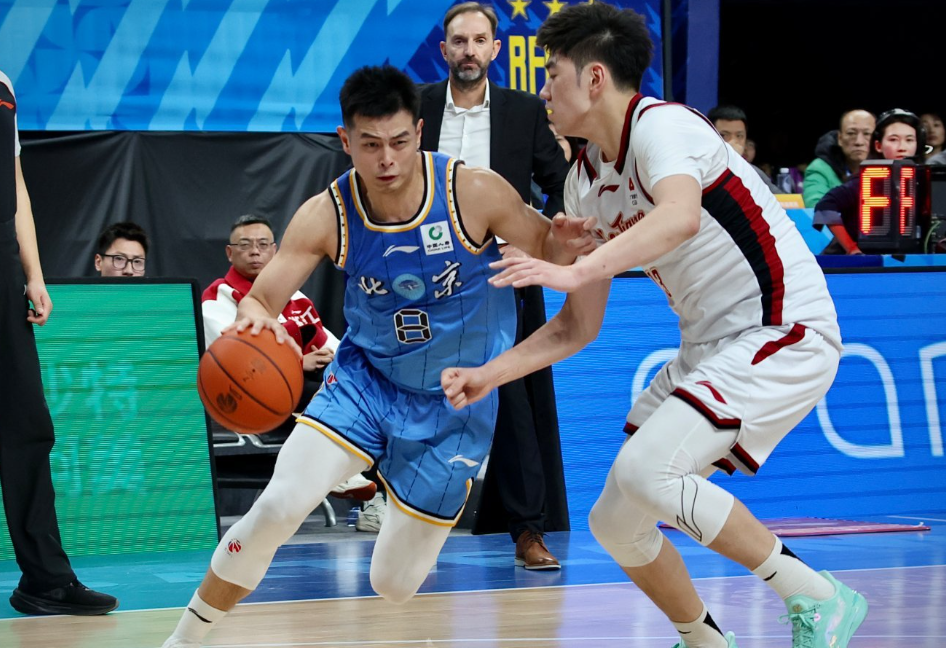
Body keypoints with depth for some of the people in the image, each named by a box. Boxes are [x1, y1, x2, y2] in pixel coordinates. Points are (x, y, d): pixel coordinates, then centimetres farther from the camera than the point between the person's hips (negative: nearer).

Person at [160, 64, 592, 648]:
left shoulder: (475, 194, -21)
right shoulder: (326, 216, -17)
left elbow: (549, 250, -7)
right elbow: (259, 300, -16)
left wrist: (562, 244, -33)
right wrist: (255, 318, -41)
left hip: (453, 407, -1)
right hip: (364, 379, 1)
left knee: (395, 584, 3)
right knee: (281, 504, -23)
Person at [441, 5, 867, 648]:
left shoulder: (661, 124, -15)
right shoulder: (585, 181, 12)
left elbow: (680, 216, -39)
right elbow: (579, 326, 18)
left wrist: (574, 272, -48)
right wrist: (489, 375, 7)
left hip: (785, 334, -9)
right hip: (710, 348, 9)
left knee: (645, 471, -26)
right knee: (615, 522, 4)